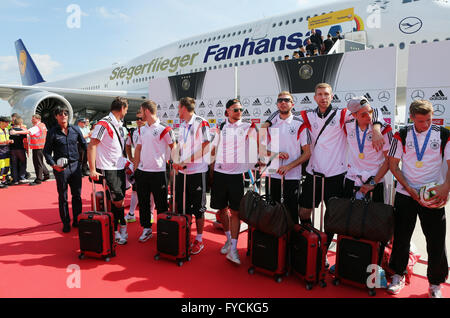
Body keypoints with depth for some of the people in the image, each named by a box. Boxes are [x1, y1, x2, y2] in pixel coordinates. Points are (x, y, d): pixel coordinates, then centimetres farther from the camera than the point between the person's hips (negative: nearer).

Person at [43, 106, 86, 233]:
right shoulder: (52, 132, -2)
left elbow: (84, 145, 13)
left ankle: (77, 220, 22)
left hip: (75, 165, 3)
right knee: (63, 197, 7)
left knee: (77, 195, 9)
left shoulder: (75, 129, 5)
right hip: (60, 168, -2)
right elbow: (47, 151, 0)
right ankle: (66, 223, 19)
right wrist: (53, 165, -13)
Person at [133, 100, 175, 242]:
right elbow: (138, 149, 16)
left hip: (158, 172, -6)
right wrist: (135, 167, 11)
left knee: (161, 204, 4)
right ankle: (146, 229, 26)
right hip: (142, 171, 6)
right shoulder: (142, 129, 12)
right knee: (143, 202, 13)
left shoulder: (164, 129, -9)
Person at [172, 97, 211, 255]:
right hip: (182, 171, 7)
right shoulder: (182, 125, 14)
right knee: (182, 206, 13)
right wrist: (176, 162, 1)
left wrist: (185, 162, -17)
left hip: (197, 171, -7)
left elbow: (204, 148, -14)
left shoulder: (201, 123, -9)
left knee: (198, 207, 3)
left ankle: (199, 240, 16)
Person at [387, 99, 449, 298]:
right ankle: (398, 276, 26)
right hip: (405, 195, 1)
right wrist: (409, 188, -8)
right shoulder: (402, 135, 0)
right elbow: (393, 165, 1)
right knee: (401, 237, 8)